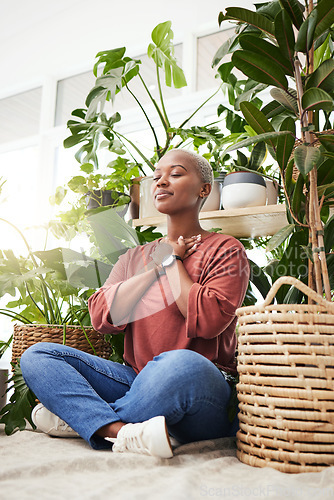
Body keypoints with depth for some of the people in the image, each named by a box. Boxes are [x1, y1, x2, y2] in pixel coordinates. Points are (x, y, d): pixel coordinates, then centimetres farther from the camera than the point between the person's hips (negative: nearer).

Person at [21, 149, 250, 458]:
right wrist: (158, 265, -3)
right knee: (36, 356, -8)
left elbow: (207, 320, -15)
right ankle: (126, 433, -28)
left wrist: (172, 262, -3)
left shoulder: (226, 250, 2)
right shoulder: (134, 258, 17)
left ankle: (80, 418, -14)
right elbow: (102, 317, 0)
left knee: (182, 364, -39)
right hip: (137, 381, 5)